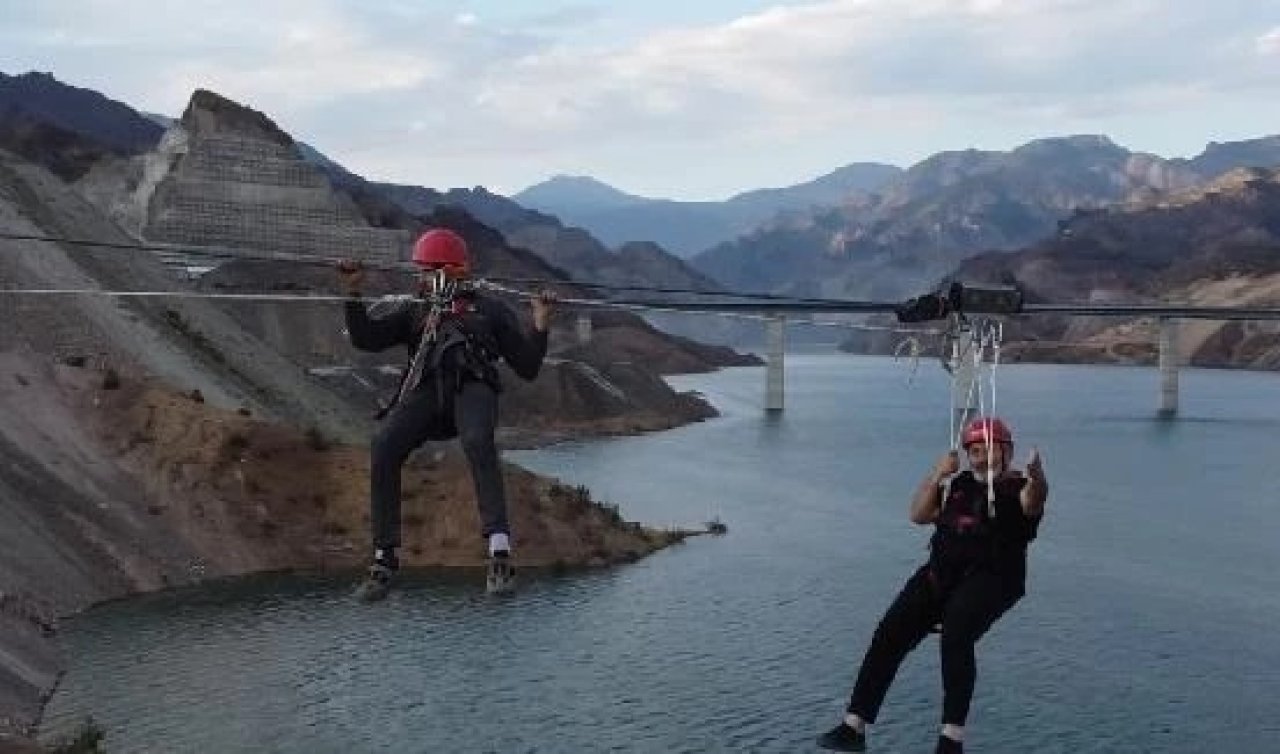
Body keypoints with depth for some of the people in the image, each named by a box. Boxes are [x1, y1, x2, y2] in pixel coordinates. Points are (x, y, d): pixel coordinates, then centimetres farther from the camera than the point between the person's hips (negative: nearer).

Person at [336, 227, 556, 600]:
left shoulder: (490, 311, 28)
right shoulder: (413, 310, 33)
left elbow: (527, 367, 20)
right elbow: (367, 339, 16)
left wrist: (540, 324, 6)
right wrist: (353, 294, 5)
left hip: (473, 386, -2)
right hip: (426, 388, 2)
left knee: (478, 442, -36)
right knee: (383, 447, -27)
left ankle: (500, 549, -41)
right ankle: (384, 558, -20)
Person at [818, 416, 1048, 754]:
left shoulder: (1018, 486, 5)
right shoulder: (958, 483, 20)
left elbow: (1032, 504, -19)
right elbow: (918, 514, 16)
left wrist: (1037, 477, -42)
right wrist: (937, 475, 2)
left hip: (992, 577, -5)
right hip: (941, 571, 5)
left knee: (956, 636, -31)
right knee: (890, 633, -11)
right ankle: (854, 725, -10)